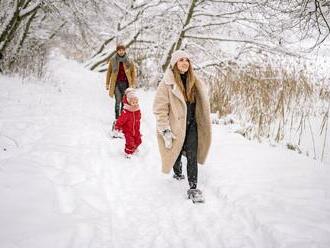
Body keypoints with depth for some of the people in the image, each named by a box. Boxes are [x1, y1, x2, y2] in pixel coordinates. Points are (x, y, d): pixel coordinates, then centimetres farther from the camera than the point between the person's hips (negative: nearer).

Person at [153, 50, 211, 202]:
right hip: (176, 126, -3)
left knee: (192, 156, -5)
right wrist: (165, 131, -18)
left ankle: (193, 188, -1)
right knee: (177, 154, 15)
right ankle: (177, 173, 46)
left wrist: (203, 125, 12)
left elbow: (201, 105, 12)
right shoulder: (167, 83, -12)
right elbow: (160, 109, -14)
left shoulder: (195, 82, 3)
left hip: (191, 125, 3)